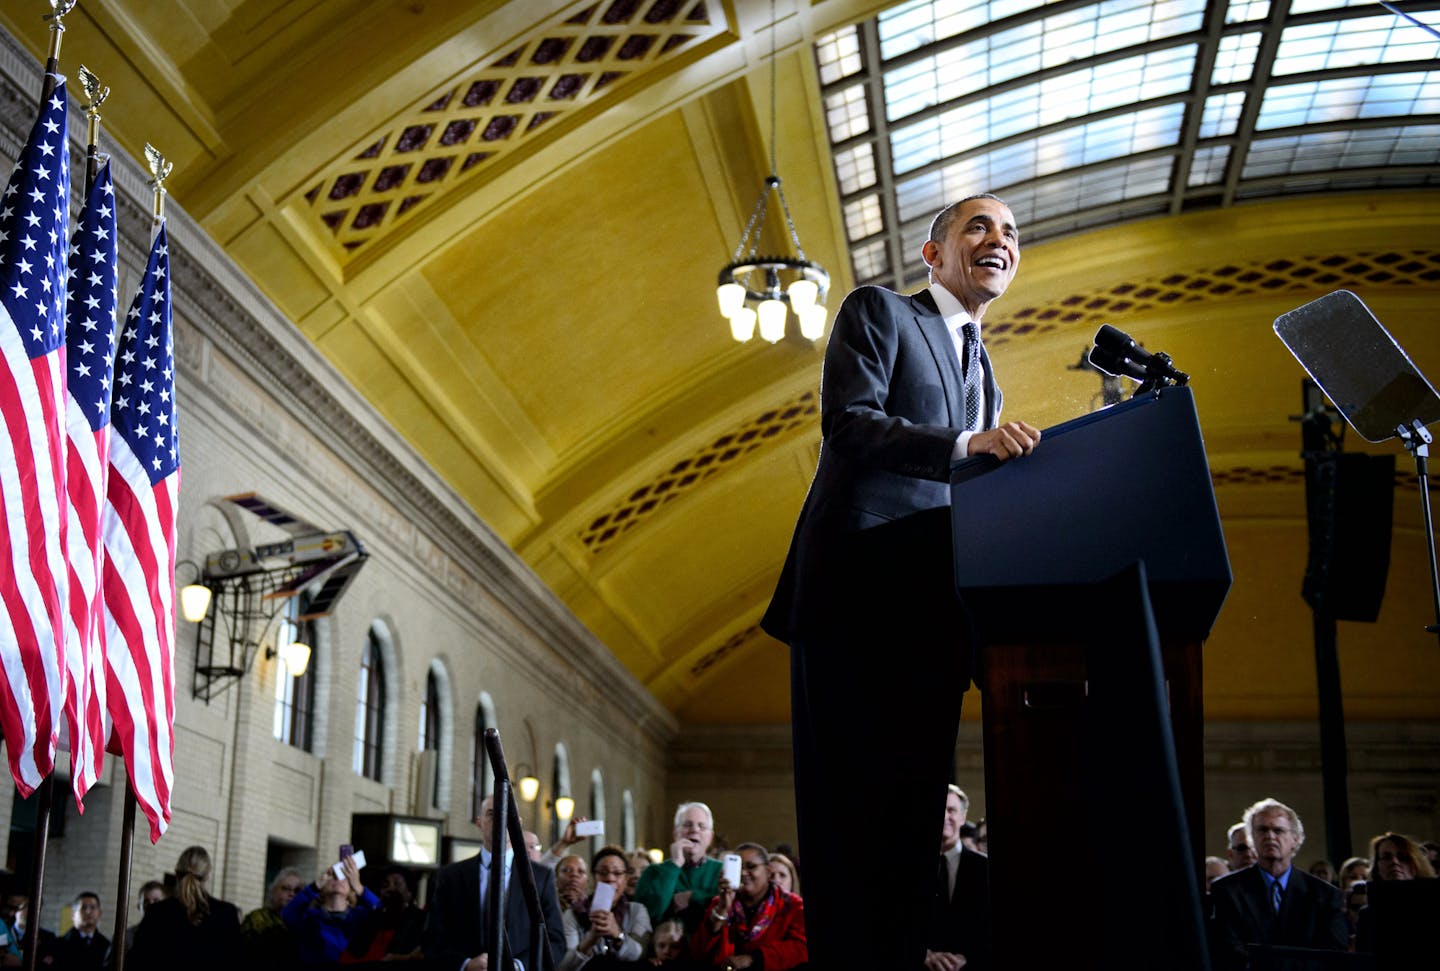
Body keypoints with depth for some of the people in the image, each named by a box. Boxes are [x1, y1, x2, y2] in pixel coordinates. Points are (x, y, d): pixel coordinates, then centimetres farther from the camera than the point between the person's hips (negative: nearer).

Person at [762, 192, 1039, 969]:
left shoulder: (983, 375, 28)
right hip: (858, 592, -7)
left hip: (933, 611, 7)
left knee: (915, 816, 4)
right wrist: (965, 445, -24)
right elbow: (847, 422, -11)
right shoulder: (877, 312, 7)